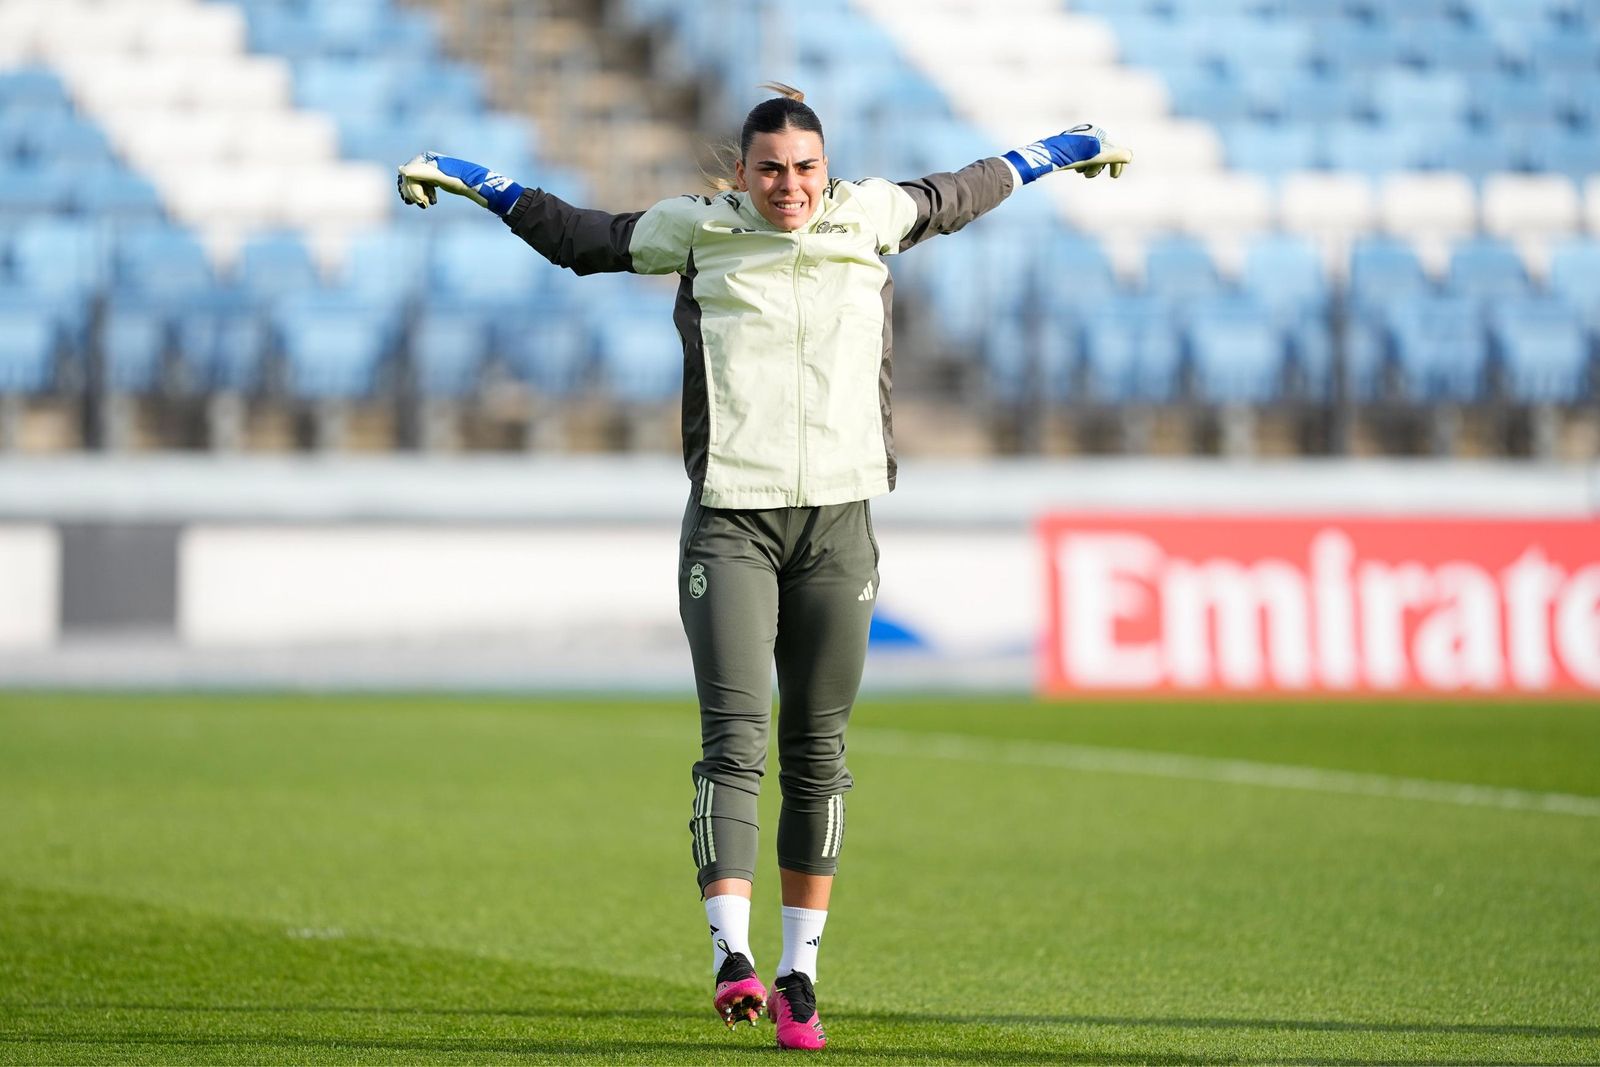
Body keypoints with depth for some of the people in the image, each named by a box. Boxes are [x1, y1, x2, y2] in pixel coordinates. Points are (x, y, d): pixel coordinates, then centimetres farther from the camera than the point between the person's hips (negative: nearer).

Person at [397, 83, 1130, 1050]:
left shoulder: (868, 218, 10)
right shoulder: (699, 231, 6)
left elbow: (961, 194, 29)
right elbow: (576, 236, 18)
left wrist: (1064, 151, 40)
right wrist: (466, 179, 18)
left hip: (838, 523, 2)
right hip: (731, 523, -2)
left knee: (817, 753, 5)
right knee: (734, 740, -15)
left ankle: (800, 975, 11)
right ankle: (731, 955, -24)